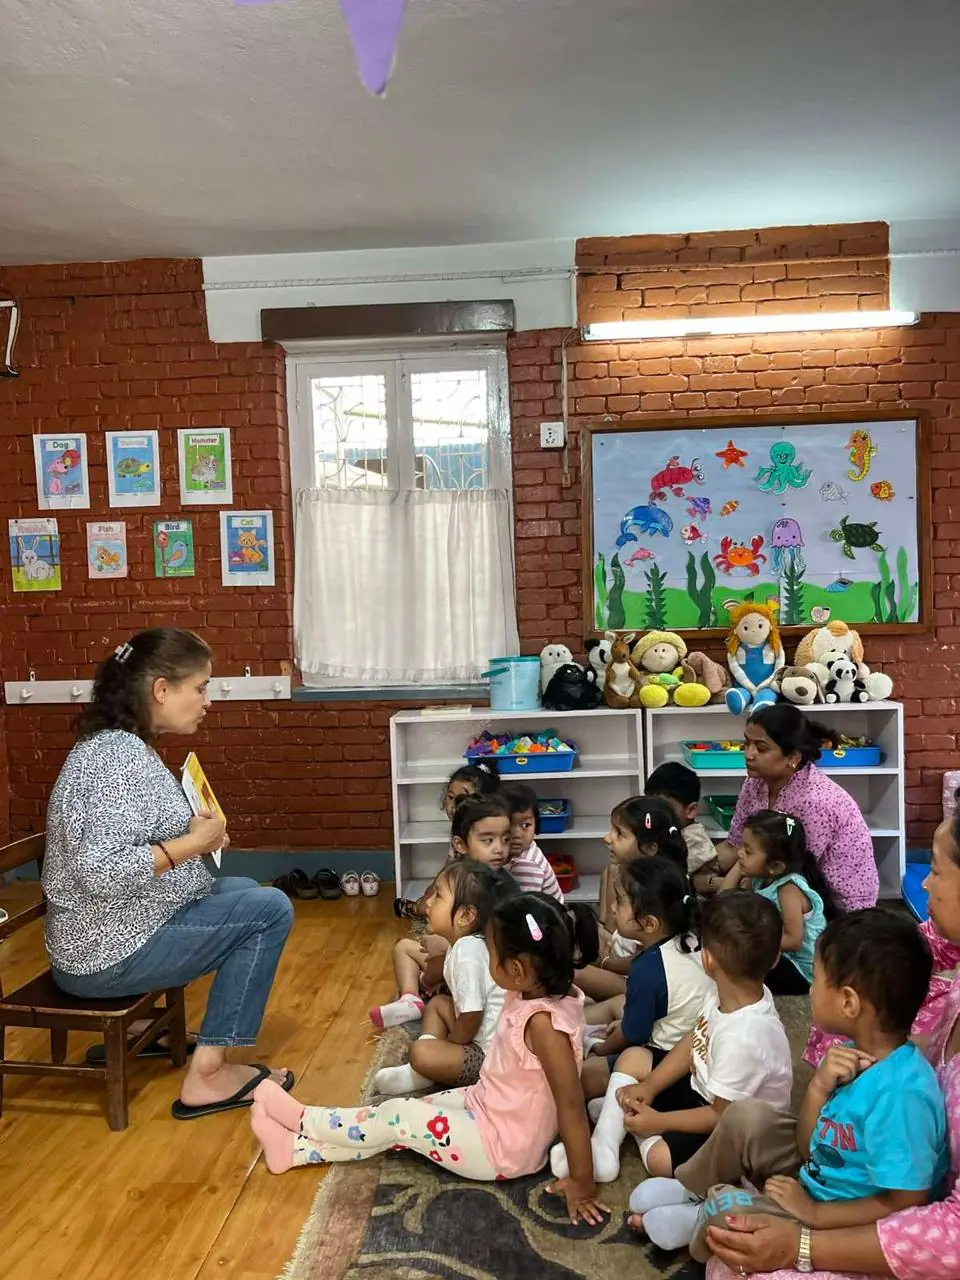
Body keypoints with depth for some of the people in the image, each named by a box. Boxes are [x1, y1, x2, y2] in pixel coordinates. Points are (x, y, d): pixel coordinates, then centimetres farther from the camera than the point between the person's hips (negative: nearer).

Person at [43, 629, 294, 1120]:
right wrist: (194, 843, -21)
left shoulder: (124, 745, 8)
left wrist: (197, 834, 1)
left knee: (244, 889, 20)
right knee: (271, 909, -11)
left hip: (105, 935, 10)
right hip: (108, 955, -10)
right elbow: (101, 872, -32)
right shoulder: (117, 755, -23)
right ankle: (207, 1075, -6)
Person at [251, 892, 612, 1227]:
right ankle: (297, 1148, 17)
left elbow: (571, 1104, -30)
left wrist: (582, 1182, -24)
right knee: (401, 1119, 8)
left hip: (500, 1148, -8)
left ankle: (304, 1121, 18)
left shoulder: (544, 1022, -34)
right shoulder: (533, 993, -10)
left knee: (398, 1117, -2)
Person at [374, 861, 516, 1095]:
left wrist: (444, 1046, -7)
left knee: (421, 1053, -29)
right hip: (479, 1036, 11)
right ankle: (426, 1067, 4)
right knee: (437, 1003, 23)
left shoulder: (468, 953, -25)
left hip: (488, 1052, -11)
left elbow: (471, 1021, -21)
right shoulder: (464, 944, 5)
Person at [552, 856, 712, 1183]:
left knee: (581, 1075, -7)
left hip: (669, 1062, -9)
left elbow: (632, 1035, -12)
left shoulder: (648, 969, -25)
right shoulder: (692, 942, -2)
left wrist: (601, 1049, 6)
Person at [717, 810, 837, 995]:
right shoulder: (759, 878, -2)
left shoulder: (788, 891, -25)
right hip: (781, 957, 8)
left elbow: (794, 940, -28)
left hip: (802, 970, -8)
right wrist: (739, 865, -6)